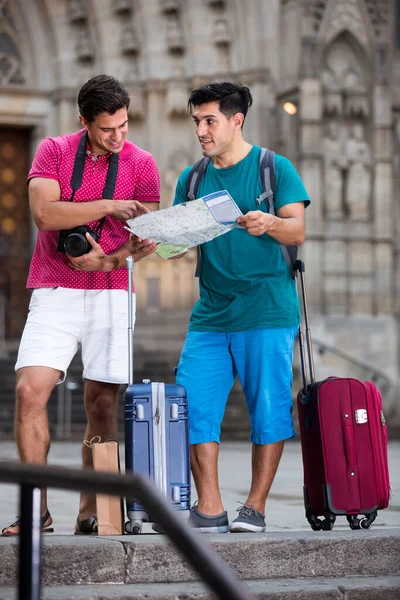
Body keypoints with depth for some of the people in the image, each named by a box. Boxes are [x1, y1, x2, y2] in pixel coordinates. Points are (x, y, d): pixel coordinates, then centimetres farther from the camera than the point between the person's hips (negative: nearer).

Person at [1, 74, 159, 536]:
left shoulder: (140, 164, 4)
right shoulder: (53, 151, 2)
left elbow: (149, 237, 1)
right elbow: (43, 212, -13)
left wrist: (108, 260, -16)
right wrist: (108, 206, -18)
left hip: (111, 294, 1)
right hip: (55, 291, -1)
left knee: (102, 405, 0)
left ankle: (90, 513, 8)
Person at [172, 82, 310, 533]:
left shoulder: (274, 168, 2)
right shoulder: (192, 178, 15)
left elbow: (298, 231, -5)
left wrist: (268, 224, -26)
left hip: (267, 311, -4)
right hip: (210, 314, 4)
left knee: (269, 410, -3)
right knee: (194, 407, -5)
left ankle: (255, 508, 7)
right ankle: (209, 510, 1)